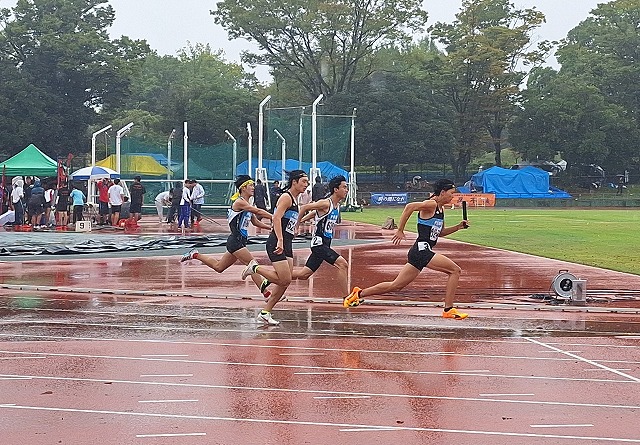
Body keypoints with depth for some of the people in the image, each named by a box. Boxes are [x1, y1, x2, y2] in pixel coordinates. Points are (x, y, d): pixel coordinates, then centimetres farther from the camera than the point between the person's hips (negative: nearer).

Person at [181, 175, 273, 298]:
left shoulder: (247, 204, 14)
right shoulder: (239, 202, -14)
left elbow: (256, 222, 20)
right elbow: (258, 212, -23)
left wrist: (271, 227, 10)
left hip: (240, 241, 10)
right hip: (236, 241, -10)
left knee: (218, 267, 18)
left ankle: (195, 255, 30)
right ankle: (267, 294, -9)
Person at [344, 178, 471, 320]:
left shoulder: (440, 209, 18)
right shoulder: (431, 204, -11)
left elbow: (440, 232, 29)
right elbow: (410, 206, -24)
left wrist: (458, 227, 15)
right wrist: (400, 230, -23)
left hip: (421, 252, 10)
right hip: (421, 250, -10)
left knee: (396, 286, 13)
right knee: (455, 270, -12)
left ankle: (359, 293, 21)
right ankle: (448, 310, -9)